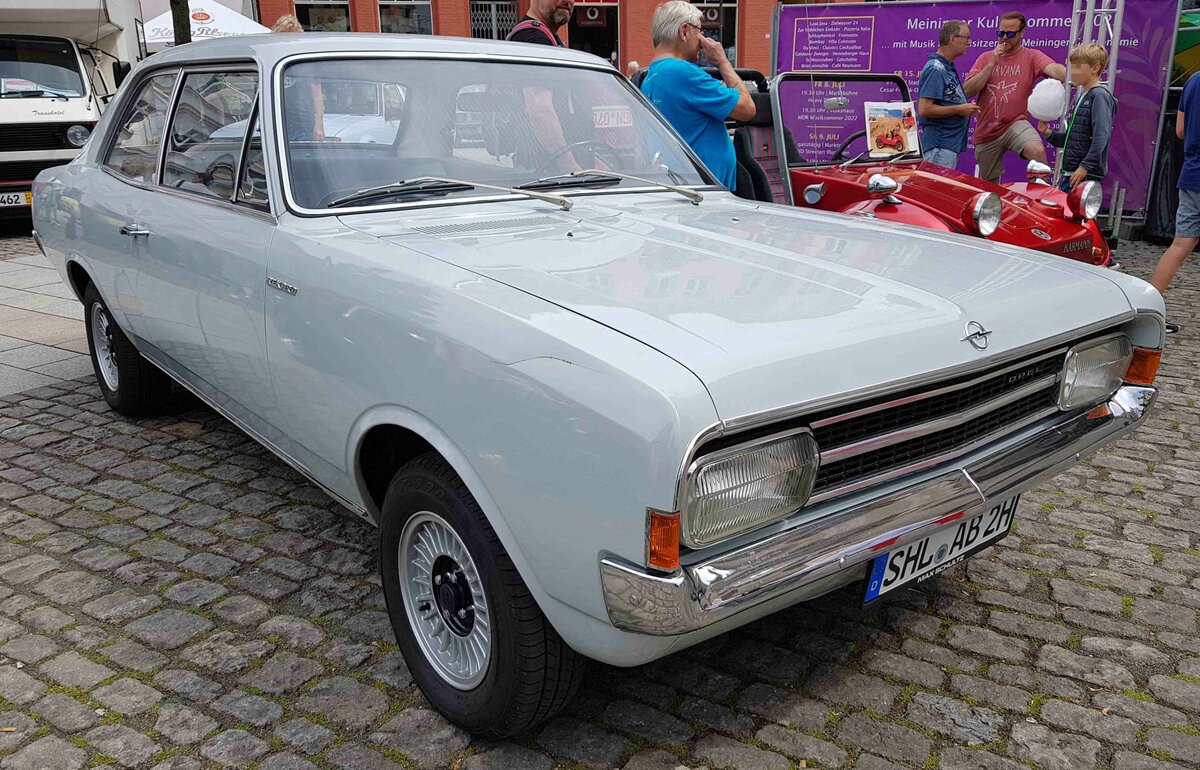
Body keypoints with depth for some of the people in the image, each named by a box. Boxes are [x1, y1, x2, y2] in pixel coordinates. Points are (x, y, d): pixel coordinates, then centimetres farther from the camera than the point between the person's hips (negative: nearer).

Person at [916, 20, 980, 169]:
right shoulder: (936, 69, -15)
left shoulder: (948, 67, 14)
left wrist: (967, 106, 8)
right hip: (939, 145, -10)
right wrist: (959, 109, -16)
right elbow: (924, 109, -23)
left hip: (951, 143, 10)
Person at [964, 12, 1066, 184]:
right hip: (986, 131, 3)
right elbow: (967, 91, -6)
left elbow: (1054, 69, -22)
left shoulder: (1031, 57, -2)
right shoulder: (985, 58, 6)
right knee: (989, 186, 13)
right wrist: (992, 64, -13)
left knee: (1037, 151, -33)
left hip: (1016, 124, -3)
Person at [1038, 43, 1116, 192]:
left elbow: (1101, 136, -19)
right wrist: (1049, 134, 7)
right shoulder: (1082, 98, 20)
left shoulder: (1099, 96, -9)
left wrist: (1085, 166, -23)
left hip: (1087, 175, -9)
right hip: (1072, 173, 9)